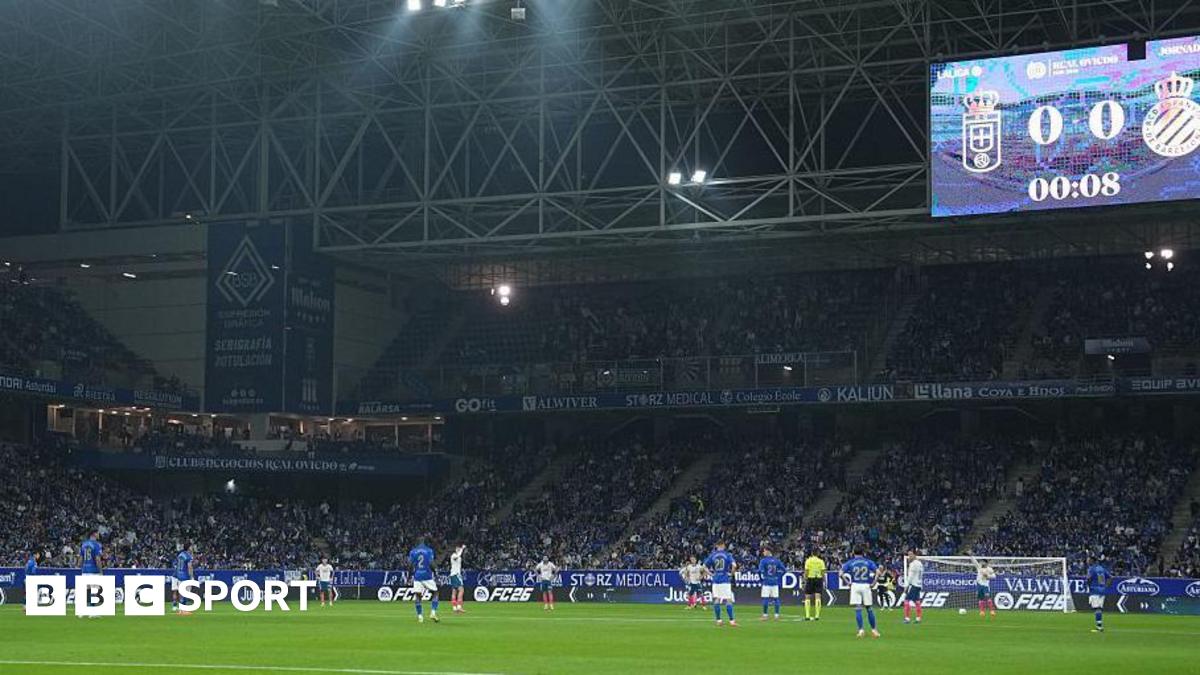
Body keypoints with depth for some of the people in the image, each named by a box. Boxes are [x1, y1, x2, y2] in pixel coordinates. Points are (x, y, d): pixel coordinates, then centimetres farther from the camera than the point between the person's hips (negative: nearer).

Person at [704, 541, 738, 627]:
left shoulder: (712, 555, 5)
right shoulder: (727, 555, -3)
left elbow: (705, 566, 4)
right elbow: (734, 565, -15)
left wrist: (711, 575, 9)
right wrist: (731, 574, -1)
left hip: (716, 581, 3)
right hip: (726, 580, -3)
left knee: (716, 600, 8)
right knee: (728, 600, -2)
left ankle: (718, 620, 7)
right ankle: (731, 620, -5)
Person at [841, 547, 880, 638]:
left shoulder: (850, 562, 4)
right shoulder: (868, 561, 6)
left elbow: (841, 574, -5)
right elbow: (878, 572, -5)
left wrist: (848, 583, 2)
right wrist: (873, 583, 1)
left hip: (855, 586, -1)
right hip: (866, 586, 1)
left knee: (858, 609, -2)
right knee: (869, 608, 11)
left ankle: (860, 630, -11)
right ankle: (873, 630, 15)